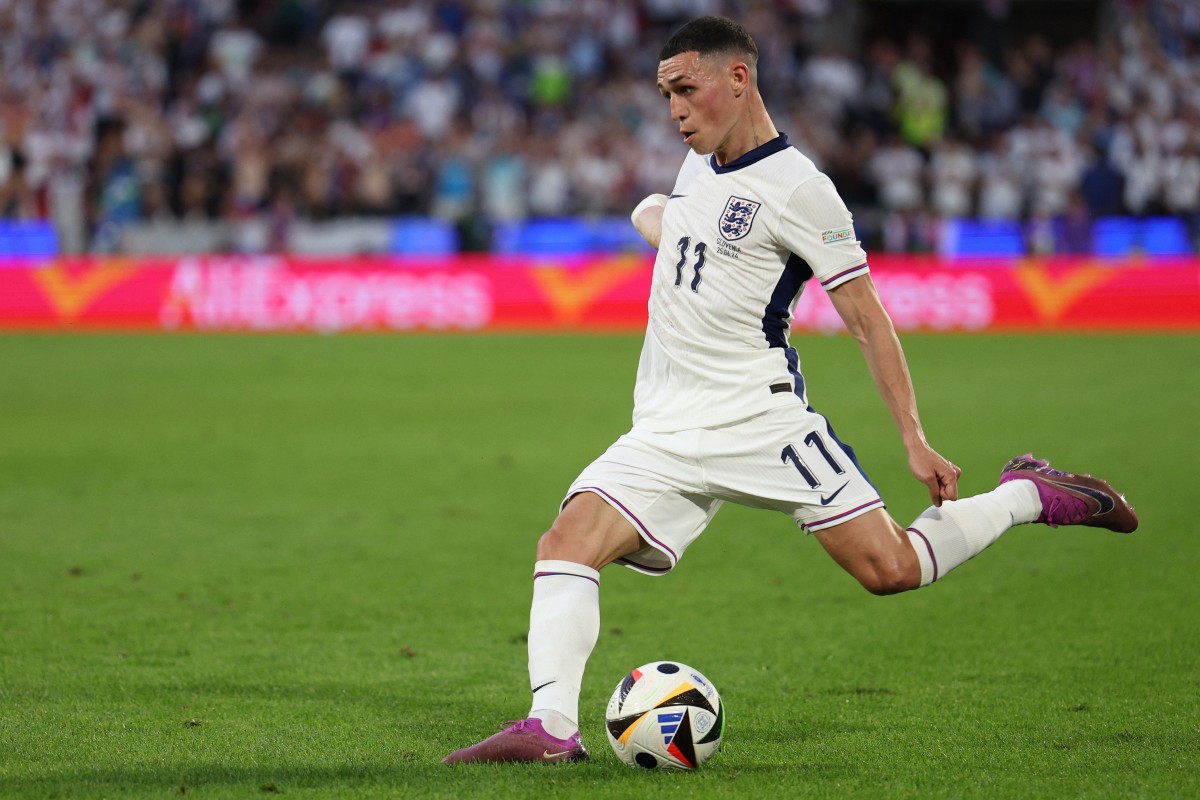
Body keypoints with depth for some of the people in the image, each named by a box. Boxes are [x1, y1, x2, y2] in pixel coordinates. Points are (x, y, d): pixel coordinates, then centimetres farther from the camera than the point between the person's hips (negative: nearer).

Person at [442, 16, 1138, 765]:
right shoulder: (697, 167, 15)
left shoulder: (796, 188, -9)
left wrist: (916, 440, -10)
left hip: (759, 417, -6)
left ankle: (1030, 496, 12)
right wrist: (653, 217, 20)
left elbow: (867, 317, -7)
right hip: (665, 433, 6)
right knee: (567, 542, -16)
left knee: (891, 568, -11)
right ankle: (553, 726, -25)